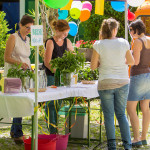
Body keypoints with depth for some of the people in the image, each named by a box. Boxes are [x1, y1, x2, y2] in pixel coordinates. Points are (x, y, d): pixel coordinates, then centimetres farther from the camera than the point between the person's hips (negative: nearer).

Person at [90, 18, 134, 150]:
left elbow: (93, 66, -4)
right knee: (121, 114, 13)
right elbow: (131, 61, 9)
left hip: (106, 83, -2)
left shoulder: (99, 45, -8)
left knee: (109, 115, 6)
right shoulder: (123, 43, -3)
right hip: (123, 82, 2)